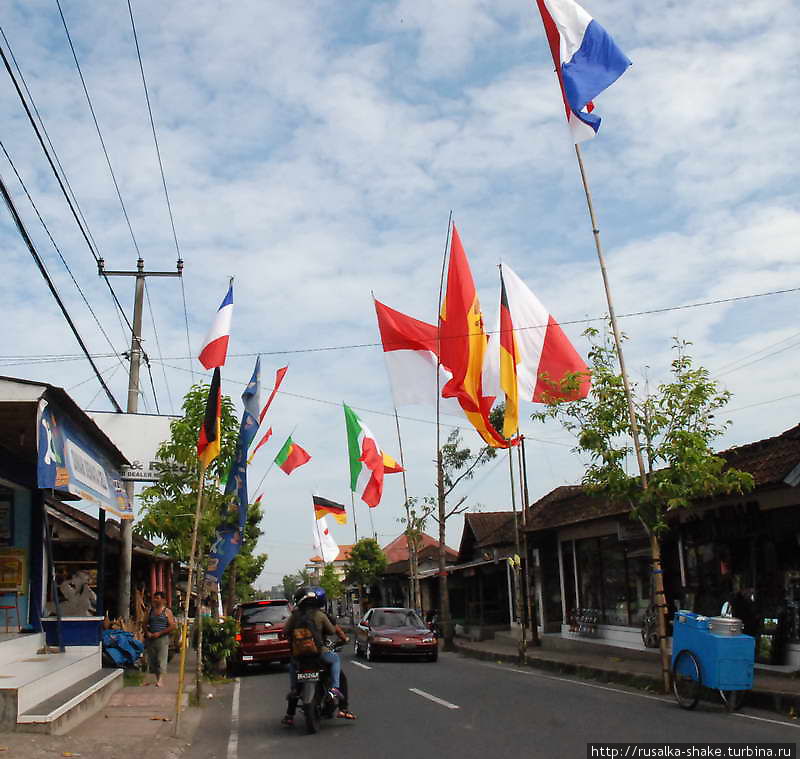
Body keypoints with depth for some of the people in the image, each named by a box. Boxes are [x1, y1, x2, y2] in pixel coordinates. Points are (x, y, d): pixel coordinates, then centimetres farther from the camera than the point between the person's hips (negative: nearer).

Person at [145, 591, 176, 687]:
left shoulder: (167, 611, -1)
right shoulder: (150, 610, 13)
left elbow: (173, 626, -7)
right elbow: (145, 623, 17)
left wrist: (159, 633, -12)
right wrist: (147, 632, -4)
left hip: (162, 638, -5)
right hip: (150, 639, 5)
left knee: (161, 659, -10)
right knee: (152, 659, 5)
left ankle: (159, 680, -12)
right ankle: (156, 678, 13)